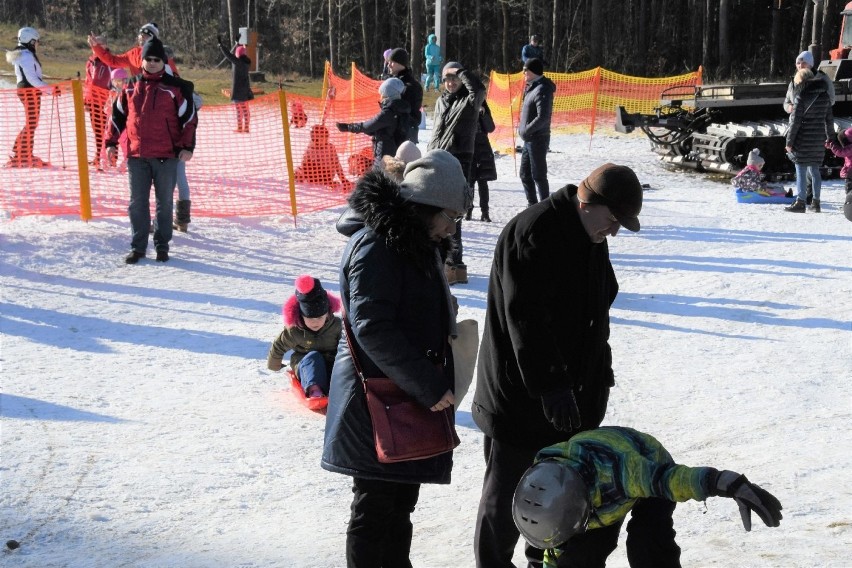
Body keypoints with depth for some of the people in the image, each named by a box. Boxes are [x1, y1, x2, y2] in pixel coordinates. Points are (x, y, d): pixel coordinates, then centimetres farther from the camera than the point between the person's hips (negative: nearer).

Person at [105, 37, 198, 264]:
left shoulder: (175, 87, -1)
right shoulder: (131, 87, 9)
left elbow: (189, 118, -1)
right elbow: (118, 115, 15)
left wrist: (187, 147, -8)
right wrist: (111, 142, 10)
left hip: (166, 156, -3)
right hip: (137, 155, 3)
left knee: (164, 203, 6)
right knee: (137, 203, 5)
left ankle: (162, 245, 16)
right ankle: (137, 247, 13)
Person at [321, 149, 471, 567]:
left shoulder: (417, 243, 12)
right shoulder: (376, 246, -19)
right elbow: (372, 328, -26)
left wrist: (435, 383, 12)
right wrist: (428, 386, -25)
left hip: (410, 398, 10)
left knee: (402, 500, 19)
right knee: (376, 505, 0)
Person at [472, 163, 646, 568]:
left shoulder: (591, 237, 8)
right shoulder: (531, 232, -21)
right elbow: (525, 319, -26)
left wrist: (601, 373, 18)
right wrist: (550, 385, -28)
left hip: (570, 388, 9)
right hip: (520, 393, -9)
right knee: (509, 487, 2)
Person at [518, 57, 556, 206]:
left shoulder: (542, 89, -18)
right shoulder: (533, 88, 13)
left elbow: (543, 117, -26)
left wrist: (526, 131, -20)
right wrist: (523, 129, 9)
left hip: (537, 139, -10)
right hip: (529, 140, 10)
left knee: (538, 175, -5)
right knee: (525, 174, 16)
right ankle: (532, 205, 26)